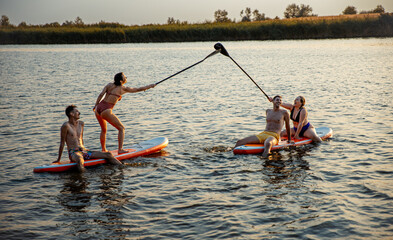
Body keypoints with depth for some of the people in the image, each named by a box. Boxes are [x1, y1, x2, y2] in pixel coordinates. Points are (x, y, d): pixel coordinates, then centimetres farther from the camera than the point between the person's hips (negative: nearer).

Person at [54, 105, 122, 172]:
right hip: (73, 152, -7)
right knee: (80, 160, -44)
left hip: (84, 151, 7)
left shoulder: (81, 124, 12)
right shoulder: (66, 126, -8)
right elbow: (62, 143, -6)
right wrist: (59, 159, -3)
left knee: (108, 155, -6)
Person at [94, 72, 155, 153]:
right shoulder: (123, 89, 0)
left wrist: (95, 105, 10)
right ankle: (120, 149, 0)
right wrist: (150, 86, 21)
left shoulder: (109, 85, 12)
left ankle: (103, 149, 31)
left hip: (98, 108, 7)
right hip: (106, 111, -7)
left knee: (103, 129, 26)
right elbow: (138, 89, 9)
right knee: (121, 128, 7)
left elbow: (101, 95, 2)